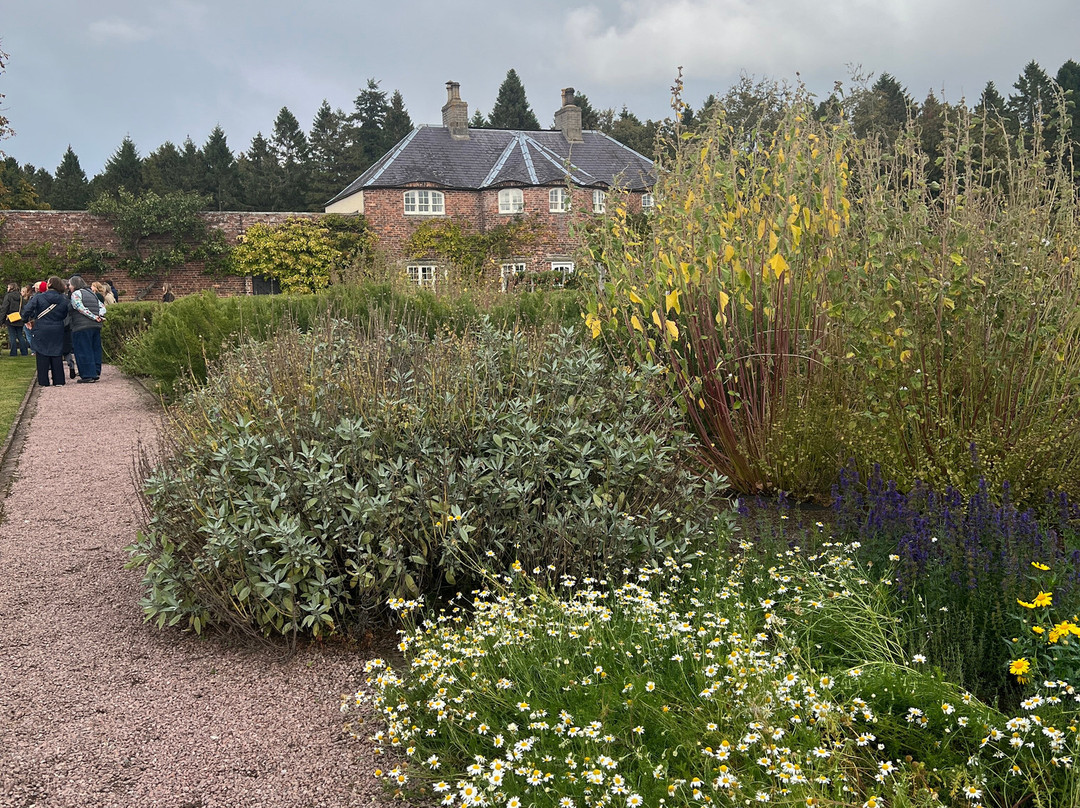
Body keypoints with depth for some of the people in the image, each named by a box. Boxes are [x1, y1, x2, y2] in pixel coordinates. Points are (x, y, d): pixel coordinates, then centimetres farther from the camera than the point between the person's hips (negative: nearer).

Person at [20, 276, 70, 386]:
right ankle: (58, 381, 8)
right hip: (57, 331, 3)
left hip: (42, 330, -2)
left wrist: (26, 320, 7)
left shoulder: (38, 297, -8)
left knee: (42, 356, 4)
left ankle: (44, 381, 6)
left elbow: (27, 309, -12)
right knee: (56, 355, 8)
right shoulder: (63, 299, 1)